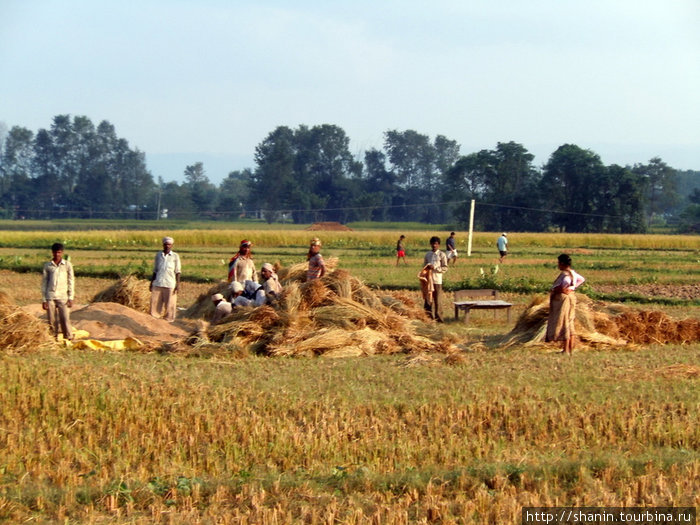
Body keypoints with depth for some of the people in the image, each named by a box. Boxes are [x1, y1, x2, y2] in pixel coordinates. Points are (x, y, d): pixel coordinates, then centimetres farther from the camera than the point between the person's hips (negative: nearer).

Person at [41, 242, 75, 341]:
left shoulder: (67, 265, 5)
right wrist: (44, 300, 5)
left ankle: (69, 339, -5)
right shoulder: (47, 266, 8)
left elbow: (71, 282, 7)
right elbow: (44, 283, 10)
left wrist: (71, 298, 0)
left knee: (65, 320, -10)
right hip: (50, 297, 1)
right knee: (52, 322, 1)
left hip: (63, 297, -1)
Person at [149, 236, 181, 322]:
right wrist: (151, 283, 12)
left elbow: (177, 272, 2)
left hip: (170, 284, -3)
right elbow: (155, 270, 16)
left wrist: (178, 285, -5)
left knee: (170, 305, -2)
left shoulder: (175, 256, 2)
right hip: (158, 283, 3)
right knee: (155, 304, -2)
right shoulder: (158, 255, 11)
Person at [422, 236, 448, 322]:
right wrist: (426, 268, -2)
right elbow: (424, 267, 21)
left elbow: (445, 268, -4)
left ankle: (438, 317, 2)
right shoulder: (427, 255, 14)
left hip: (437, 280, -4)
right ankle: (429, 316, 10)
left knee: (437, 299, -3)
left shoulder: (442, 255, 0)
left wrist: (434, 268, -15)